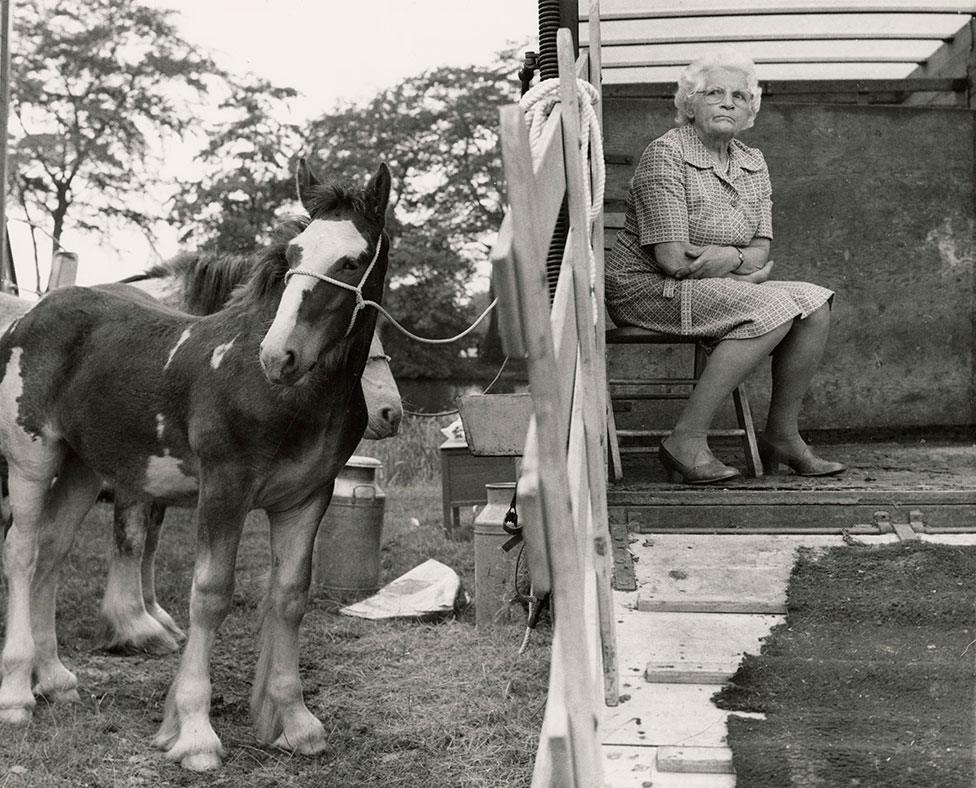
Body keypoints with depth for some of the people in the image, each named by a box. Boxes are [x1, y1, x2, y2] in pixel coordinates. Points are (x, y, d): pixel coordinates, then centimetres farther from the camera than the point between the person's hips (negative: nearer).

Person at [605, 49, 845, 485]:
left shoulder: (752, 163, 11)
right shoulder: (665, 154, -13)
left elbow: (760, 251, 6)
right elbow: (672, 259, -20)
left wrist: (731, 257, -18)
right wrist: (747, 267, -7)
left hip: (721, 287, 8)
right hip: (646, 287, -8)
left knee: (815, 304, -8)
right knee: (773, 308, -26)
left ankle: (781, 436, 2)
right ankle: (687, 439, -25)